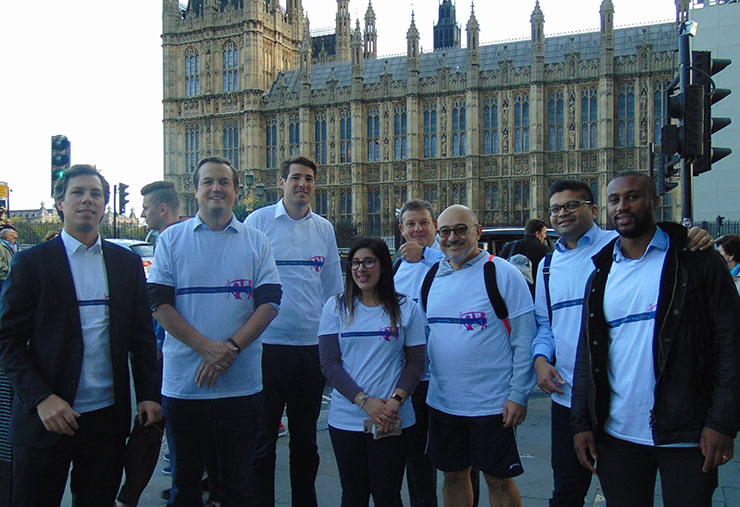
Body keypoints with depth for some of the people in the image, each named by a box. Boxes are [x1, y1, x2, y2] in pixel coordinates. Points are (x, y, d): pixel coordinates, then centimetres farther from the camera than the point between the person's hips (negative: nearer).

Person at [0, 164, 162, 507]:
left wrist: (149, 395, 3)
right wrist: (41, 398, -14)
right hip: (45, 417, -2)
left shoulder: (127, 263, 7)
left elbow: (141, 335, 9)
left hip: (108, 416, 3)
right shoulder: (31, 263, -2)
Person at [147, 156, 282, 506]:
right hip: (183, 382, 0)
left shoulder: (256, 242, 6)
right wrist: (206, 346, -15)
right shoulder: (171, 239, 4)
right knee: (185, 478, 14)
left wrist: (231, 347, -15)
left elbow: (269, 302, -2)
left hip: (241, 383, 1)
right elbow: (159, 303, -3)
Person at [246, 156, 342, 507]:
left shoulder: (324, 229, 8)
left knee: (305, 437, 16)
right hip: (267, 344, -3)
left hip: (312, 346, 4)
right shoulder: (258, 221, -3)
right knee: (263, 436, 7)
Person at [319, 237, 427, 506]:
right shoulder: (336, 307, 2)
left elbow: (415, 363, 2)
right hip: (346, 420, 1)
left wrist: (394, 403, -14)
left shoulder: (407, 309, 2)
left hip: (393, 421, -1)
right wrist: (365, 402, -13)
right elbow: (329, 363, -2)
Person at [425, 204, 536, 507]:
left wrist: (519, 395, -13)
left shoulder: (503, 274, -10)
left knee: (498, 480, 9)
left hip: (492, 403, -5)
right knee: (454, 475, 17)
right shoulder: (433, 276, 6)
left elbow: (524, 340, -10)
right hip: (442, 401, 5)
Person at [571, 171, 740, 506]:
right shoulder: (601, 277, 8)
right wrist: (581, 424, 6)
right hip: (617, 436, 4)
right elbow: (587, 354, 10)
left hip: (686, 436, -3)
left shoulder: (697, 262, -3)